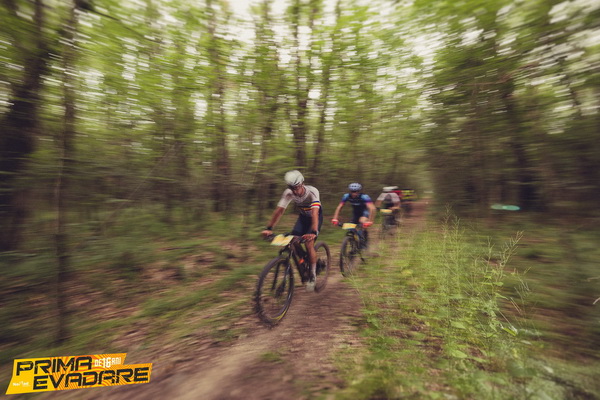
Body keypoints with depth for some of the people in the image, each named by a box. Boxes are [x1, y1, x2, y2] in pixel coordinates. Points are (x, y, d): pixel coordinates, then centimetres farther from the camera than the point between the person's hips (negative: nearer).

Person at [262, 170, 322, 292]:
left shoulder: (312, 191, -34)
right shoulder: (288, 193, -23)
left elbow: (315, 213, -44)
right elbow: (279, 210, -25)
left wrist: (314, 232, -56)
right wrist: (269, 228, -34)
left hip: (316, 217, -4)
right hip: (303, 216, 4)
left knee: (309, 244, -20)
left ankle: (313, 275, -2)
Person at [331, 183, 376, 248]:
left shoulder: (364, 197, -30)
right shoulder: (346, 196, -19)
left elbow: (372, 209, -40)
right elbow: (339, 207, -16)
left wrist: (369, 221, -49)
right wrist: (335, 219, -27)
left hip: (364, 212, -4)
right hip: (355, 213, 4)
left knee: (362, 221, -34)